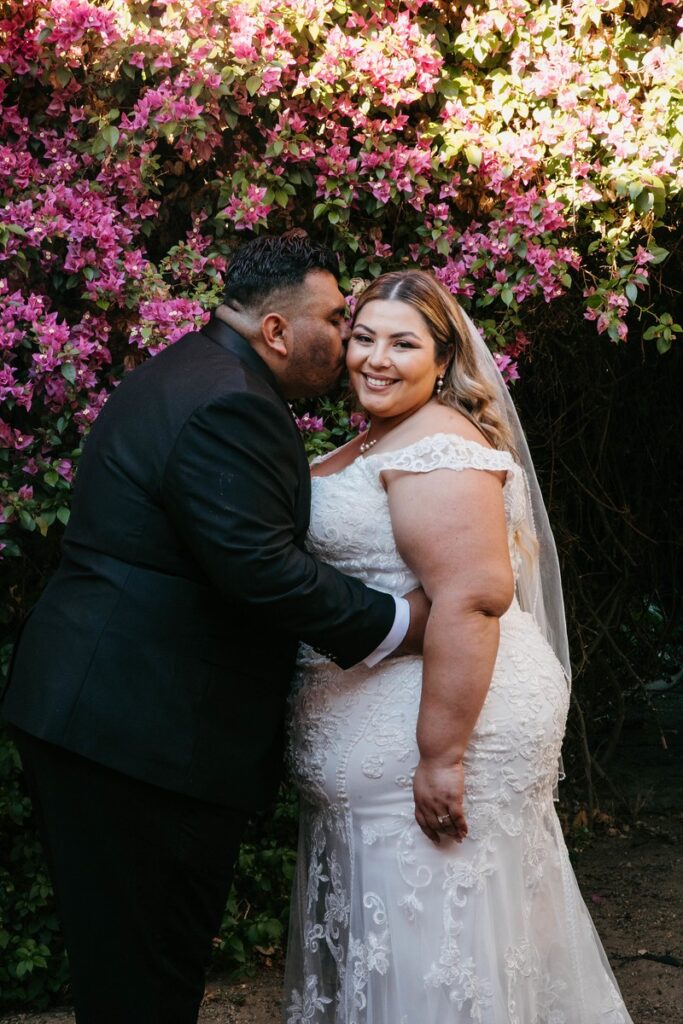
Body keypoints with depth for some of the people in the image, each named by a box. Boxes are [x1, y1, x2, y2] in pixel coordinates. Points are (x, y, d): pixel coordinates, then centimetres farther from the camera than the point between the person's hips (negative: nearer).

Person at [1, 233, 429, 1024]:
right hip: (143, 729, -11)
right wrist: (399, 622, -16)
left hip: (86, 712, 11)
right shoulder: (230, 404, -18)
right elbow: (260, 567, -25)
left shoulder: (188, 374, 16)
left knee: (124, 958, 17)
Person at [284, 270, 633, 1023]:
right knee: (387, 944, 19)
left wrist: (442, 758, -26)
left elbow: (472, 597, -25)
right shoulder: (373, 445, 15)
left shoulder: (436, 445, -16)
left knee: (430, 962, -1)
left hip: (451, 713, -10)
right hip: (375, 742, 10)